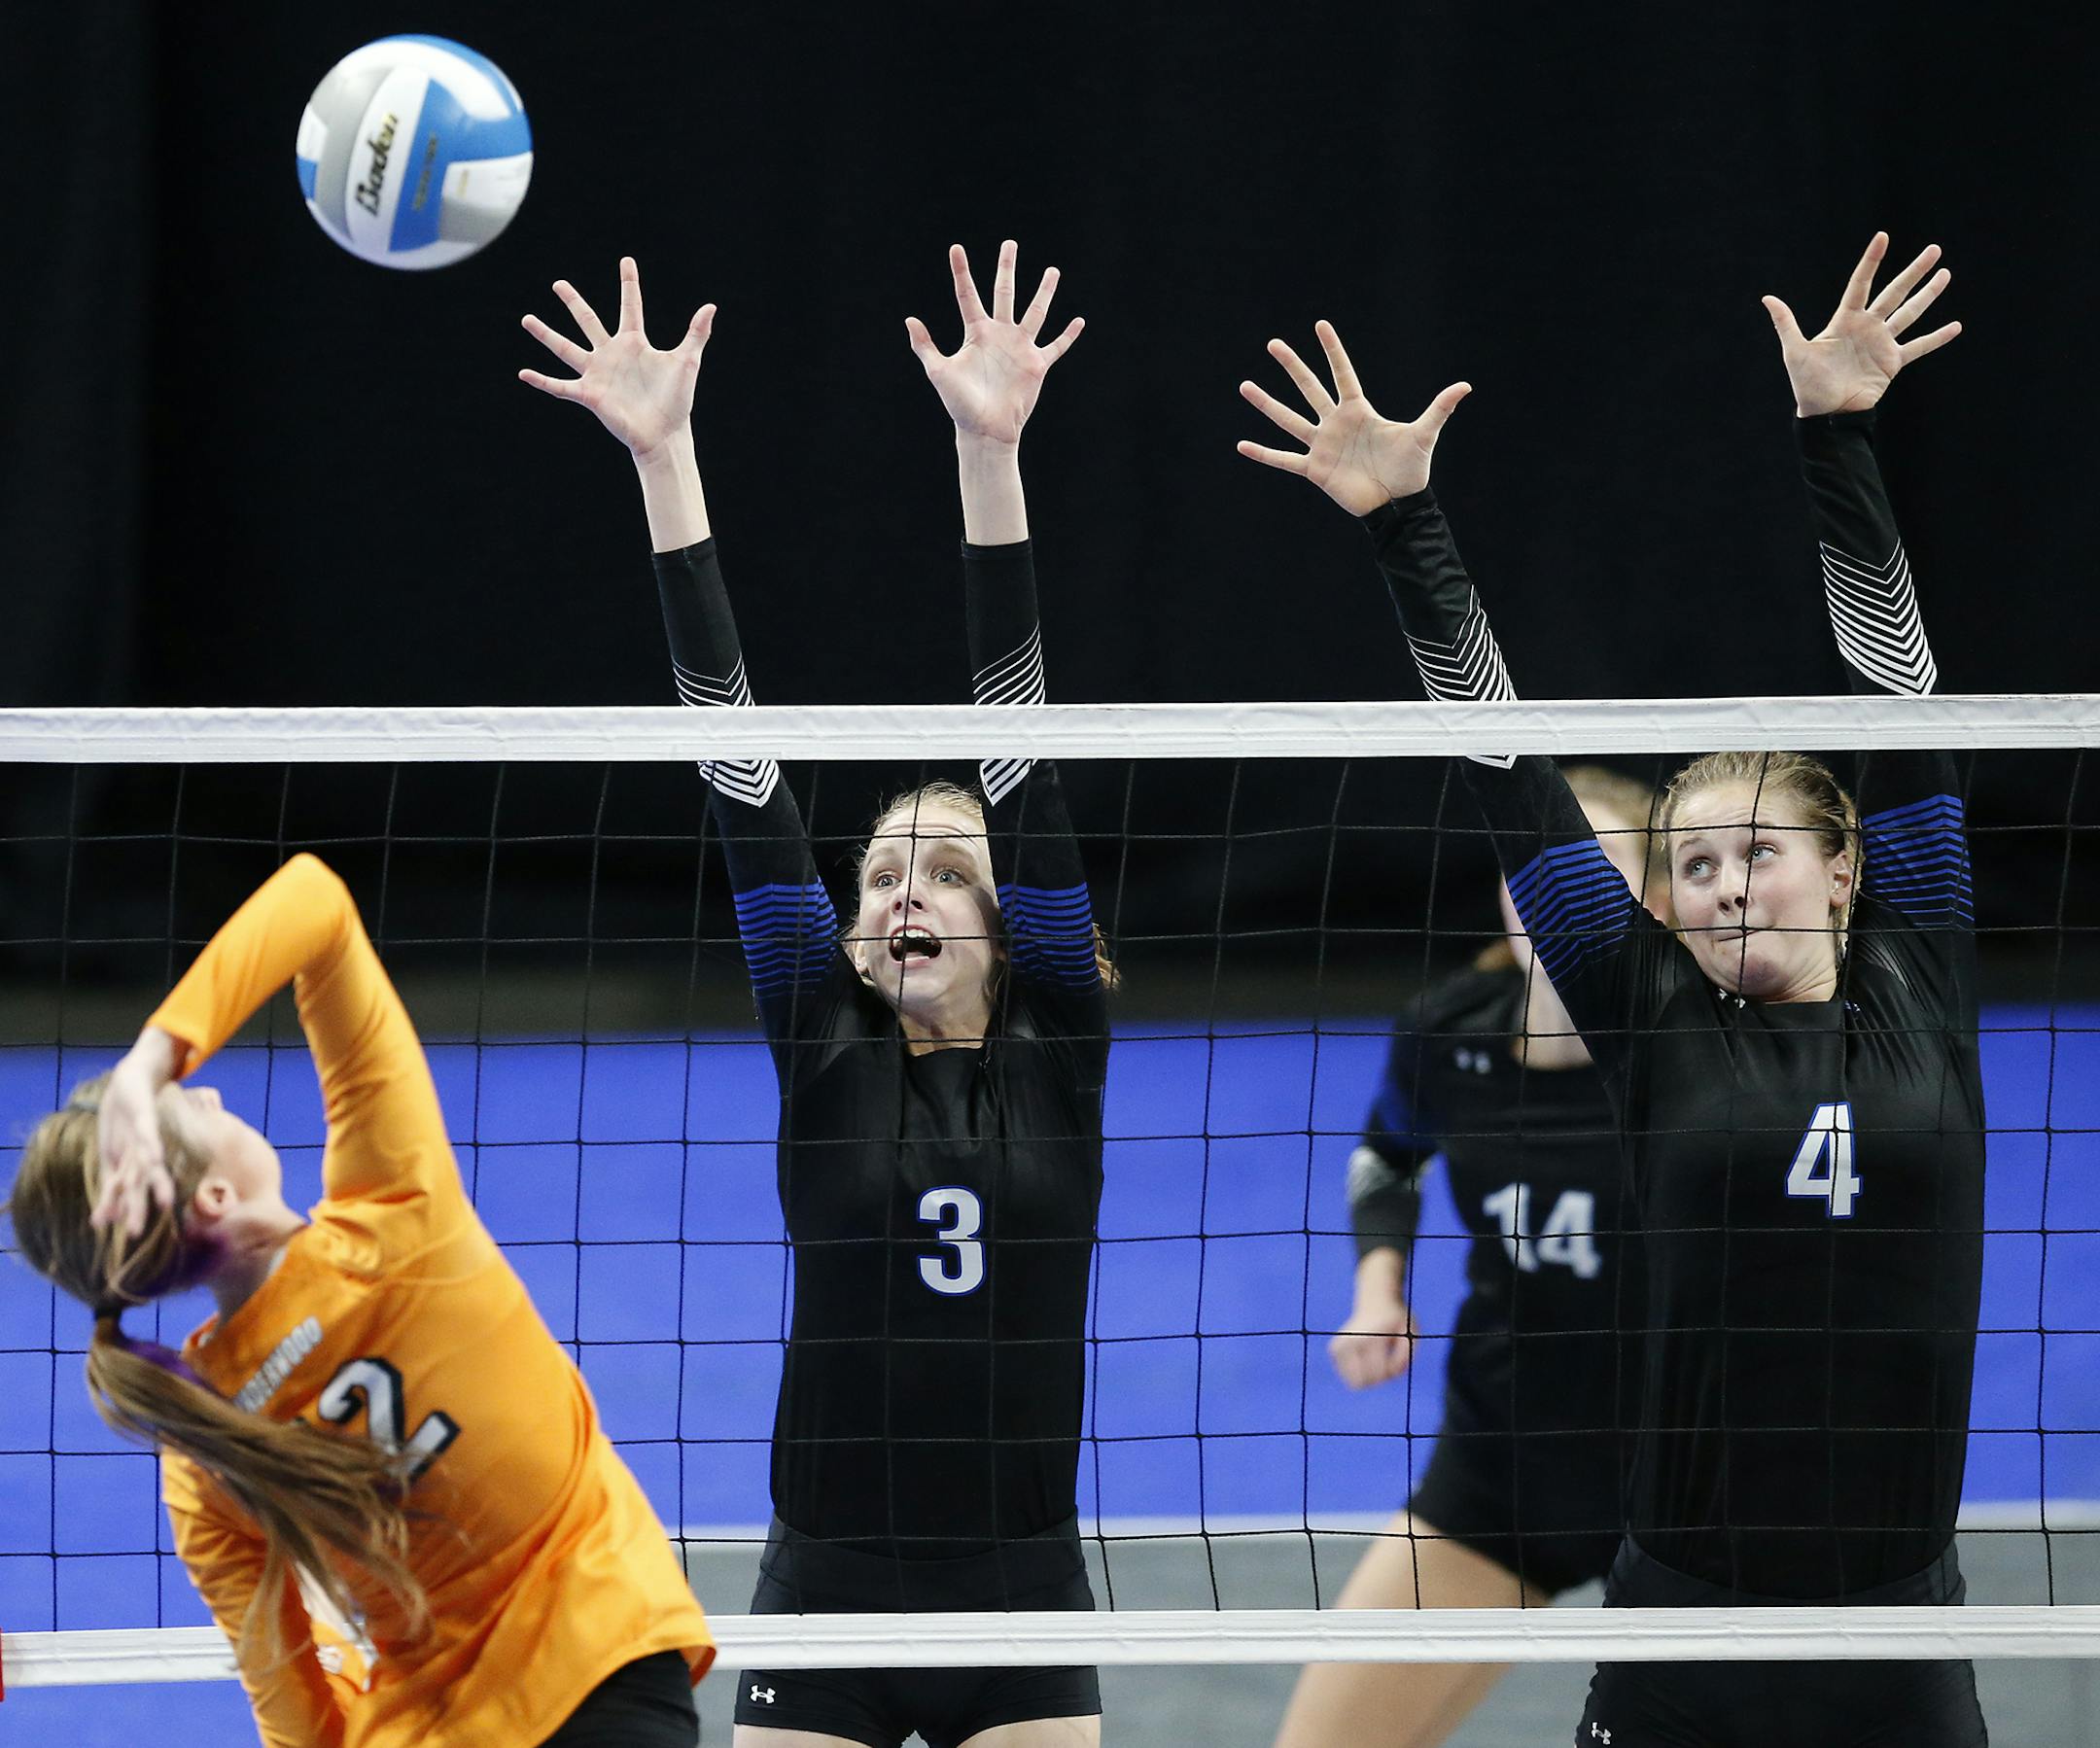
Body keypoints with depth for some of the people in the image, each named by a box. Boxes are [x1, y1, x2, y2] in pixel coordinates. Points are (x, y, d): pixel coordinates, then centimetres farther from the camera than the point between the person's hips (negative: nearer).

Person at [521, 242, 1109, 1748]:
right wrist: (663, 462, -6)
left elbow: (1016, 755, -4)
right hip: (824, 1603, 0)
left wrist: (990, 452, -11)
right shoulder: (824, 1050, 4)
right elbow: (742, 772, -1)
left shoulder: (1055, 1054, 3)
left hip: (1024, 1606, 0)